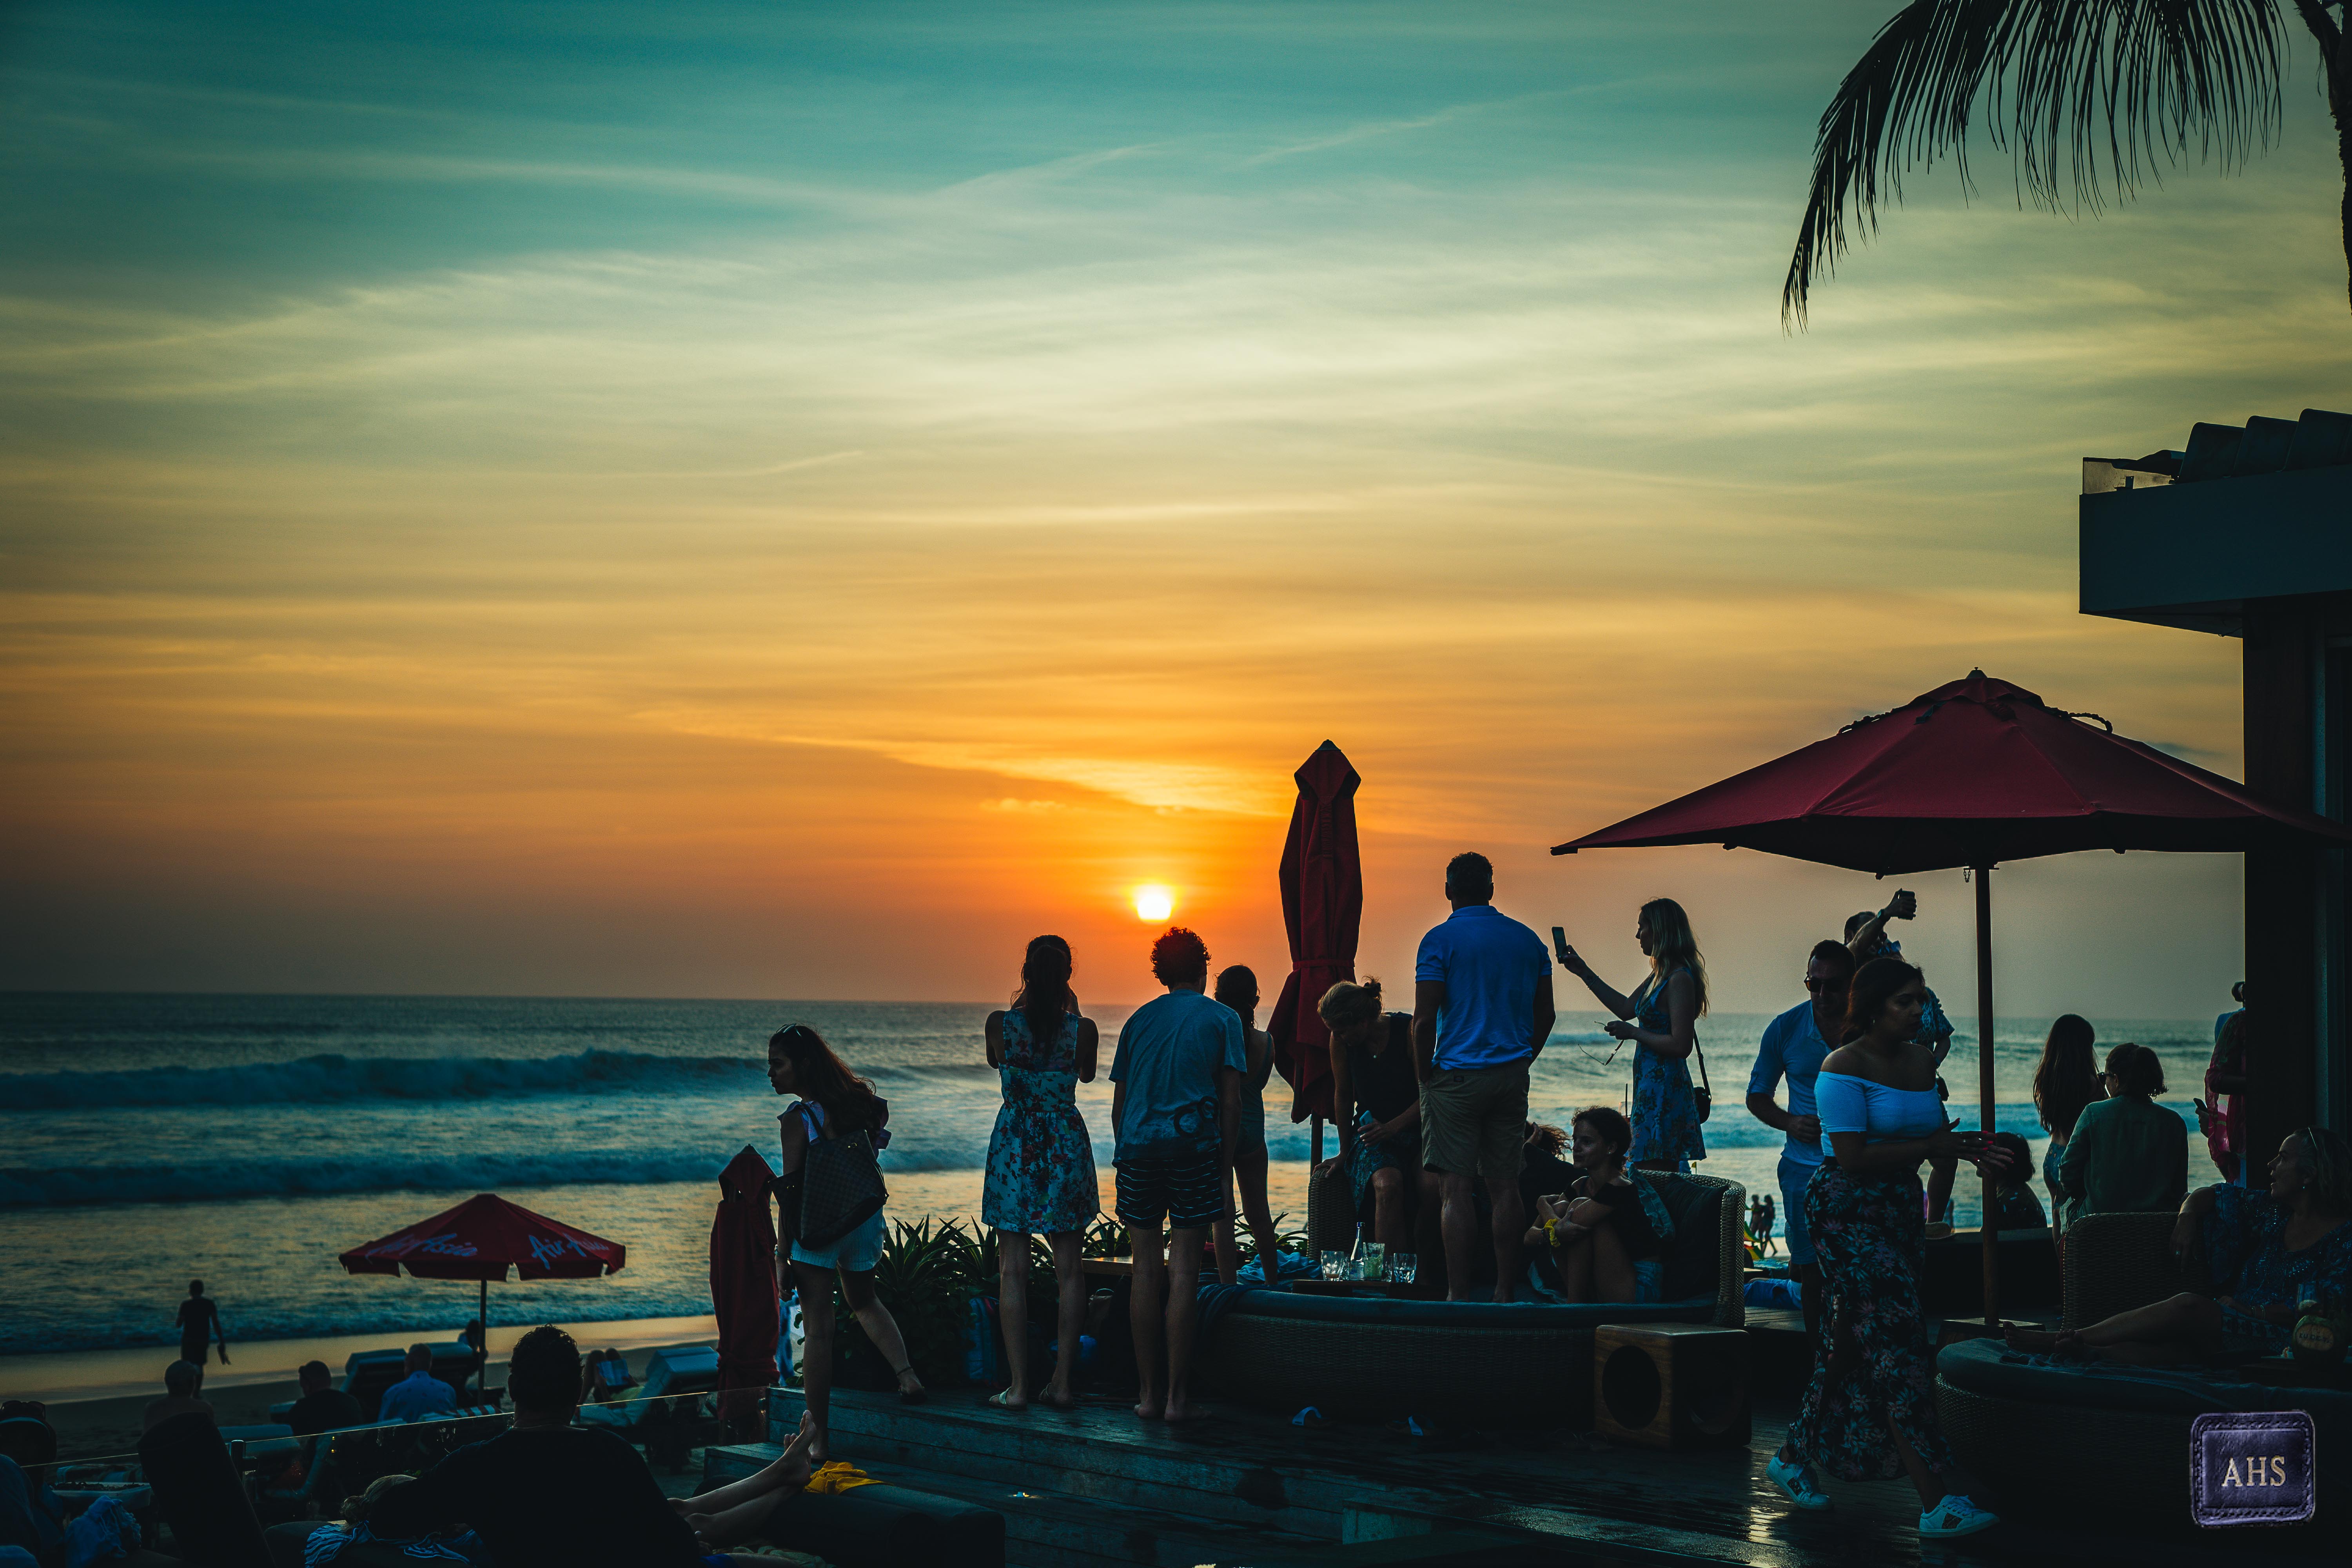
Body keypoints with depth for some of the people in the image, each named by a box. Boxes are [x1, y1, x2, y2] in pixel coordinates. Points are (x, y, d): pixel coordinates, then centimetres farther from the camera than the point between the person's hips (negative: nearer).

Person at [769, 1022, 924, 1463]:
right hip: (867, 1221, 6)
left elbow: (790, 1192, -17)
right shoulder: (861, 1103, 2)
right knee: (864, 1301, 31)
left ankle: (816, 1440, 2)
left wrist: (782, 1256, -14)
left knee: (818, 1331, -1)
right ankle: (906, 1373, 10)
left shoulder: (797, 1120, -17)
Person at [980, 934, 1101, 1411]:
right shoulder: (1083, 1030, -8)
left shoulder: (999, 1025, -9)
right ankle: (1063, 1381, 8)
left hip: (1014, 1147, -1)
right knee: (1068, 1267, 9)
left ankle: (1018, 1385, 0)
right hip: (1066, 1146, 1)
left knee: (1013, 1269, 3)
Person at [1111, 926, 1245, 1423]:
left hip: (1138, 1145, 3)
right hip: (1194, 1146, -3)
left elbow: (1119, 1101, 16)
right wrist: (1225, 1165, 6)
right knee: (1184, 1271, -4)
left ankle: (1149, 1393, 7)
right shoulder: (1221, 1019, 7)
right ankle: (1177, 1396, -5)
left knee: (1146, 1271, 6)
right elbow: (1231, 1100, 1)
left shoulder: (1140, 1019, 17)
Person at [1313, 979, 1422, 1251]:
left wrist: (1393, 1127, -22)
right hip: (1372, 1130, 1)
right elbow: (1343, 1096, 9)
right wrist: (1344, 1152, 12)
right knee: (1387, 1185, -33)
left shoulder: (1409, 1030, -13)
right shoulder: (1340, 1042, -5)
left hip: (1414, 1126, -1)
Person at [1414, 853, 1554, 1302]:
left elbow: (1424, 1019, -13)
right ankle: (1506, 1292, 7)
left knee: (1455, 1188, -4)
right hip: (1512, 1078, 5)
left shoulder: (1441, 940, -7)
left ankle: (1458, 1295, -6)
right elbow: (1545, 1015, 11)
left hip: (1457, 1076, -5)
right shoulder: (1527, 939, 8)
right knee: (1505, 1186, 7)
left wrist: (1424, 1074, -1)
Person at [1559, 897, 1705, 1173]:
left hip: (1664, 1089, -10)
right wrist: (1584, 972, 31)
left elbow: (1681, 1045, -21)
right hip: (1651, 1088, 10)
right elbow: (1627, 1009, 29)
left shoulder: (1680, 979, -16)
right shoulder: (1661, 975, 15)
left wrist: (1633, 1032, -11)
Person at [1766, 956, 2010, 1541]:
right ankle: (1936, 1502, -20)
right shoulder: (1843, 1068, -15)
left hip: (1900, 1208, 8)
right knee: (1896, 1345, -15)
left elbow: (1931, 1130, 18)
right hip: (1846, 1212, -8)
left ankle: (1794, 1457, 27)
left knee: (1851, 1345, 11)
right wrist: (1934, 1148, -20)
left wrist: (1969, 1151, -3)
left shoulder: (1921, 1059, 10)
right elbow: (1854, 1158, -21)